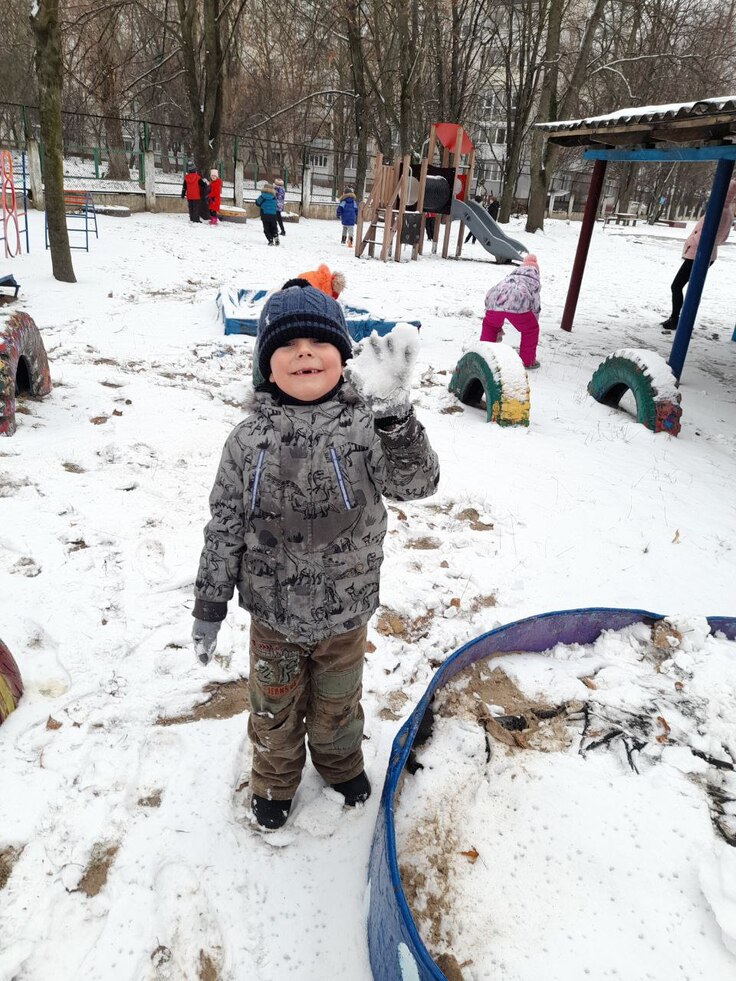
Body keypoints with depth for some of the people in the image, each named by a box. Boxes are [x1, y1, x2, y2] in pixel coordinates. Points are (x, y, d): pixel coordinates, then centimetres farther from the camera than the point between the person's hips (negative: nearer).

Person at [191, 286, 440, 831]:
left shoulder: (366, 425, -16)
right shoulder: (250, 438, -12)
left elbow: (417, 482, -31)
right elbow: (225, 527, -5)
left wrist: (393, 415, -49)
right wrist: (209, 607, 0)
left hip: (345, 612, 0)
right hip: (273, 612, 1)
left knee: (337, 704, 26)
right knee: (275, 708, 24)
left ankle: (340, 762, 58)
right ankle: (275, 779, 54)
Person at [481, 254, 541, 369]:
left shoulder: (510, 277, 41)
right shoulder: (534, 282, 30)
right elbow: (535, 309, 29)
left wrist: (498, 328, 57)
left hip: (494, 298, 4)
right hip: (517, 303, -3)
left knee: (489, 325, 33)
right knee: (530, 329, 20)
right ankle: (527, 360, 25)